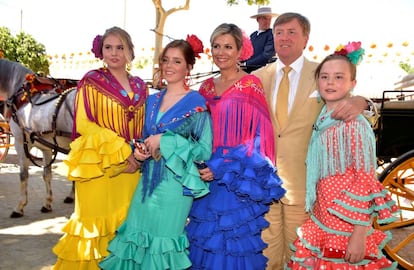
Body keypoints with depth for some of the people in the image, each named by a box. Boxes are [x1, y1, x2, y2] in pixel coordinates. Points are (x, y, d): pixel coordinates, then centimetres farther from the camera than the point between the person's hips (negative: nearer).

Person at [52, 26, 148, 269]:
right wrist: (121, 151, -15)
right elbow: (84, 124, -9)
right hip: (99, 165, -4)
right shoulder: (92, 81, -1)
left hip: (132, 166, 4)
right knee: (97, 221, 1)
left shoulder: (140, 86, 12)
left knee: (126, 224, 8)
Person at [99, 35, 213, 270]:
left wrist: (165, 141, -17)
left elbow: (204, 150, -13)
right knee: (138, 237, 10)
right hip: (148, 181, 6)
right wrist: (139, 150, -2)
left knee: (165, 240, 6)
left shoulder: (196, 103, -9)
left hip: (175, 183, -5)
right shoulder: (153, 100, 10)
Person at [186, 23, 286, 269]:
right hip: (208, 174, 5)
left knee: (234, 238, 4)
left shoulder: (250, 85, -7)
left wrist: (223, 168, -17)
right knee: (207, 237, 14)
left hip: (239, 179, -5)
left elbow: (258, 136, -13)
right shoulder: (207, 87, 10)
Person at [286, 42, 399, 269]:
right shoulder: (322, 121, 5)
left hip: (346, 227, -6)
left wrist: (359, 237, -17)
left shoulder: (355, 125, -15)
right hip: (321, 222, 6)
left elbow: (365, 182, -16)